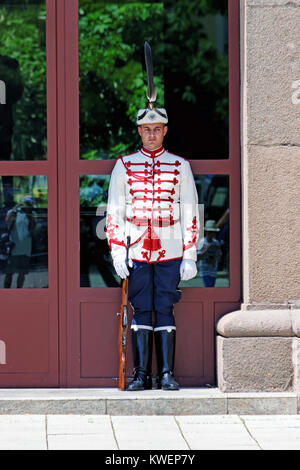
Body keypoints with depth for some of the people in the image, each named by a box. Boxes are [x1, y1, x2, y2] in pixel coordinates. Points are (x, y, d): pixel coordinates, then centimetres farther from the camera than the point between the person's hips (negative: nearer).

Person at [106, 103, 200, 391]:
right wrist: (117, 252, -1)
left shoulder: (179, 166, 7)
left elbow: (190, 214, 7)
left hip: (170, 254, 0)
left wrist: (190, 256, 1)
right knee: (141, 311, 0)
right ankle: (141, 374, 4)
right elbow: (114, 213, 8)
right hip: (137, 253, 0)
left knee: (165, 311, -1)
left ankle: (167, 374, 2)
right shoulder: (124, 166, 8)